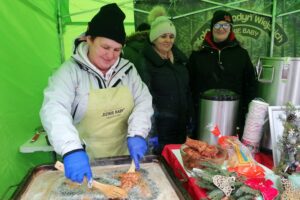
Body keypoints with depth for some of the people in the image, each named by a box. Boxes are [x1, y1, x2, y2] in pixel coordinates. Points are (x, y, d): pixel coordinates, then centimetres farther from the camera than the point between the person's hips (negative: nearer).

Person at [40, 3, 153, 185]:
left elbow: (143, 101, -6)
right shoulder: (71, 70, -13)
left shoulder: (127, 69, -1)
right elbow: (54, 109, -26)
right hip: (86, 160, -3)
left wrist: (137, 133, -23)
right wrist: (71, 149, -41)